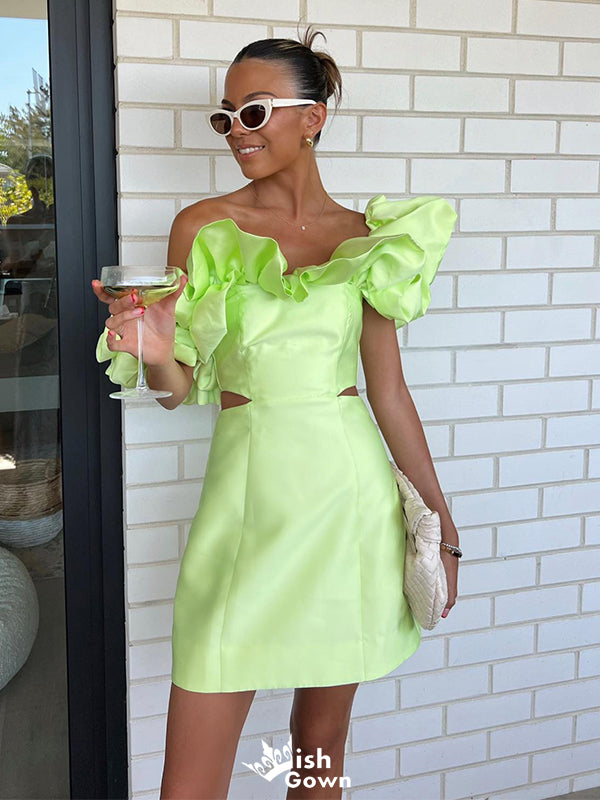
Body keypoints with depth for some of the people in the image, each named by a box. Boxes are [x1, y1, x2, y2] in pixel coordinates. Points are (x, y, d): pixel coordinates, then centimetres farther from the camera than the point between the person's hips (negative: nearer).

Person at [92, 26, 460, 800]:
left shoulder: (362, 236, 4)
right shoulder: (202, 228, 1)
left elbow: (389, 392, 6)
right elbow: (180, 386, 2)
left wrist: (442, 524, 6)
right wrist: (154, 351, -22)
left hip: (349, 489, 1)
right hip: (245, 485, -1)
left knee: (321, 736, 14)